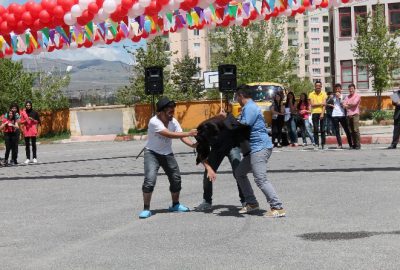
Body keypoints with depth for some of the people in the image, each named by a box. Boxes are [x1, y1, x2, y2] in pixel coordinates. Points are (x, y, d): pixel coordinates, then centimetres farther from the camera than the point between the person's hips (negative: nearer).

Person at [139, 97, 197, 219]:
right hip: (152, 153, -6)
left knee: (176, 178, 7)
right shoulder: (154, 122, -26)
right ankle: (146, 209, -9)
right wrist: (188, 133, -35)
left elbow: (182, 136, -13)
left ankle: (175, 205, 28)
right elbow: (169, 134, -34)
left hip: (167, 153, 6)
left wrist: (192, 144, -31)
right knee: (149, 179, -20)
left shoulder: (173, 121, -8)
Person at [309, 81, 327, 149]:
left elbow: (324, 104, -4)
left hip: (322, 113, 0)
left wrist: (322, 113, -15)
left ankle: (323, 144, 5)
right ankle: (316, 144, 2)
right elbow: (312, 104, -5)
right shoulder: (311, 94, 4)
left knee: (323, 129, 0)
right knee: (316, 129, -1)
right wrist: (320, 104, -7)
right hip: (315, 113, 0)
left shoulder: (323, 94, 5)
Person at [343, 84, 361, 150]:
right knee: (351, 131, 3)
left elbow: (354, 103, -9)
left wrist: (348, 104, 5)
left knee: (356, 130, -12)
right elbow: (344, 105, 7)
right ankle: (354, 144, 7)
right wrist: (351, 105, -7)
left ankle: (358, 144, -10)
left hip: (355, 114, -5)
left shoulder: (357, 96, 5)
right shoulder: (347, 97, 19)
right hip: (348, 115, 5)